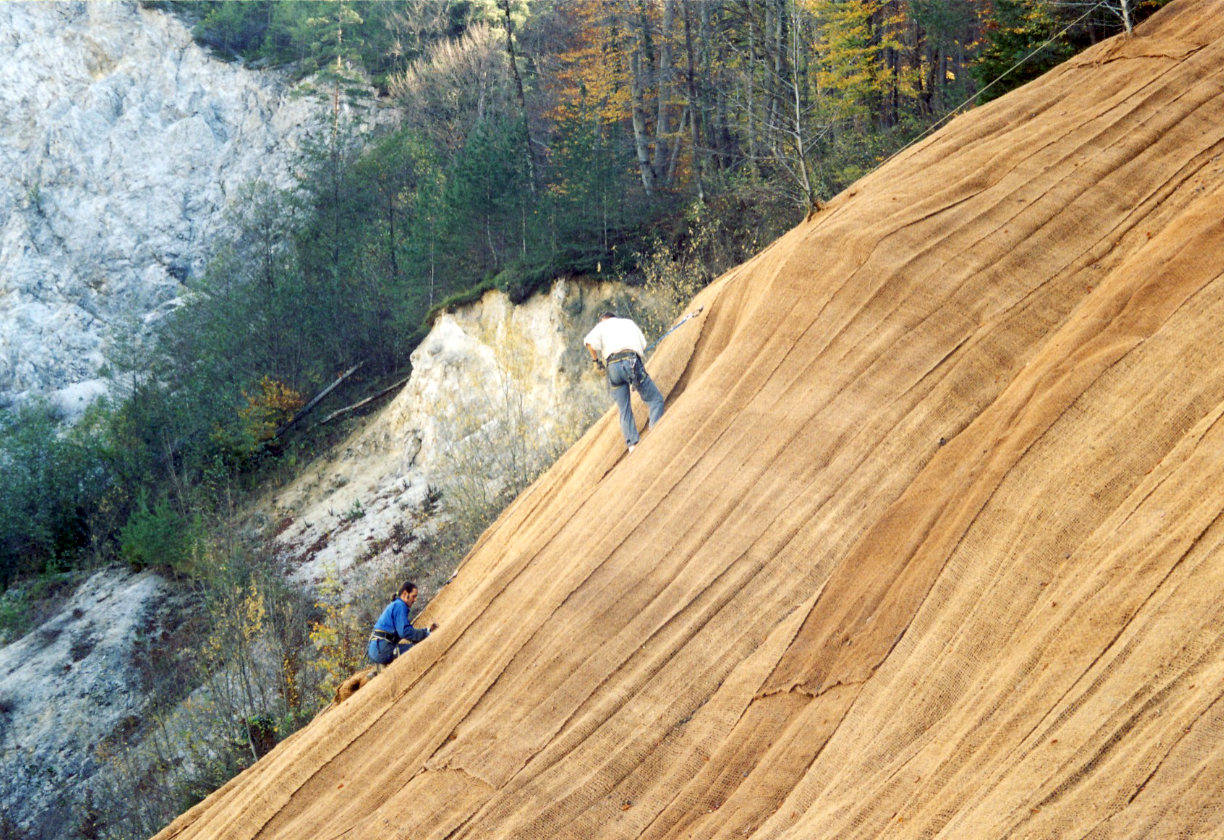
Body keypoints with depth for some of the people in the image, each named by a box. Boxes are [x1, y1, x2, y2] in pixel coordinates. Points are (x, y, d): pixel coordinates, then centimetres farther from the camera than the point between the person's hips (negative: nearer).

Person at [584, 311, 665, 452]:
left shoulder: (601, 326, 22)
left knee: (624, 410, 7)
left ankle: (632, 443, -4)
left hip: (613, 366, 1)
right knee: (655, 399, 5)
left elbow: (590, 342, 0)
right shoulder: (628, 322, 29)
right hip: (632, 362, -1)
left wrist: (596, 359, 13)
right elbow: (643, 344, 23)